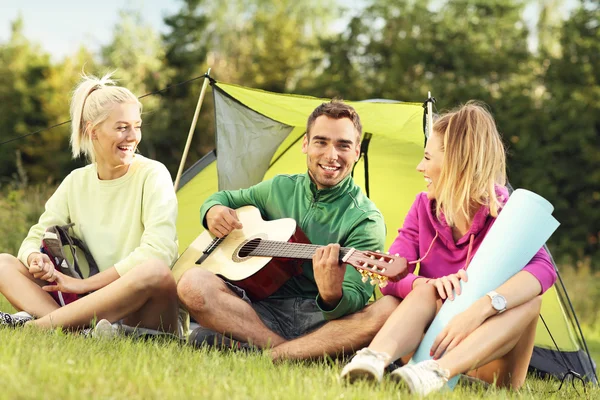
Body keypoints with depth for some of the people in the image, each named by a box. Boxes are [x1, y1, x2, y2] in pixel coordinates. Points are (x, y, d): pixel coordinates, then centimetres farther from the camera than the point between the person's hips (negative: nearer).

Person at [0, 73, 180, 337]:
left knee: (155, 271, -38)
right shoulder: (76, 182, 9)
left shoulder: (153, 175, -5)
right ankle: (80, 331, -33)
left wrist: (86, 283, -16)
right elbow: (35, 238, 11)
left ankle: (34, 324, -30)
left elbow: (157, 251, -17)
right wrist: (35, 258, -15)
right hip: (92, 307, 5)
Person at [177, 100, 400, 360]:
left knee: (391, 310, -35)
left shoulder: (366, 219, -3)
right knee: (193, 283, -23)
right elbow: (226, 198, 30)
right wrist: (214, 210, 4)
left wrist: (333, 295, -39)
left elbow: (356, 298, -14)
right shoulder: (280, 189, 12)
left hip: (324, 318, -3)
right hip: (267, 311, 3)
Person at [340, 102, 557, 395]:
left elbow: (544, 269, -30)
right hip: (433, 344, 2)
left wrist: (480, 308, -45)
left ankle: (437, 371, -50)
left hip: (488, 362, -2)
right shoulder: (424, 208, 3)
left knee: (530, 300, -29)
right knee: (427, 292, -25)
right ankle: (375, 358, -52)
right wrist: (428, 284, -29)